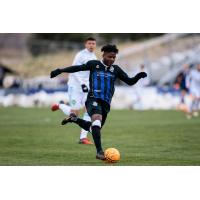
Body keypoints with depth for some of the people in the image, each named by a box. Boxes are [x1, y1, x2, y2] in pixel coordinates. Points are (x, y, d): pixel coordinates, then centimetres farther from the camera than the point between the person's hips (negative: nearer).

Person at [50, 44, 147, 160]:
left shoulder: (116, 69, 9)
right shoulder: (94, 64, 2)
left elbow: (130, 82, 8)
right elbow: (77, 68, 7)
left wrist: (138, 76, -11)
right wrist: (60, 70, 2)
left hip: (106, 103, 5)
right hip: (93, 99, -5)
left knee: (94, 128, 15)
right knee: (97, 120, -31)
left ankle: (74, 119, 40)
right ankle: (99, 151, -33)